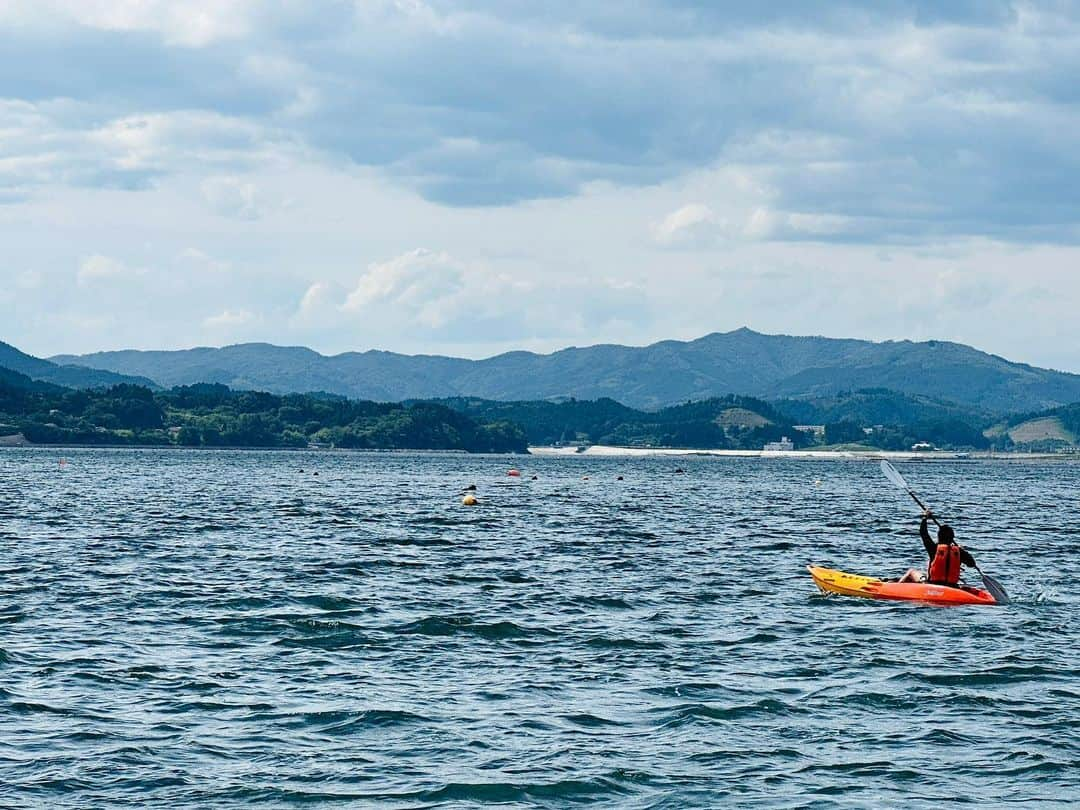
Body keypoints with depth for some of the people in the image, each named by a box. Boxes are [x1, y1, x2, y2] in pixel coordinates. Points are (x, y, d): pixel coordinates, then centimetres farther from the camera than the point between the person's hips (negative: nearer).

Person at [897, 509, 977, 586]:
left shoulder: (934, 548, -11)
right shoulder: (958, 551, -6)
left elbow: (923, 533, -1)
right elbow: (971, 563, 5)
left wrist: (925, 518, 15)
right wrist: (964, 551, 21)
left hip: (931, 587, -2)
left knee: (911, 571, 22)